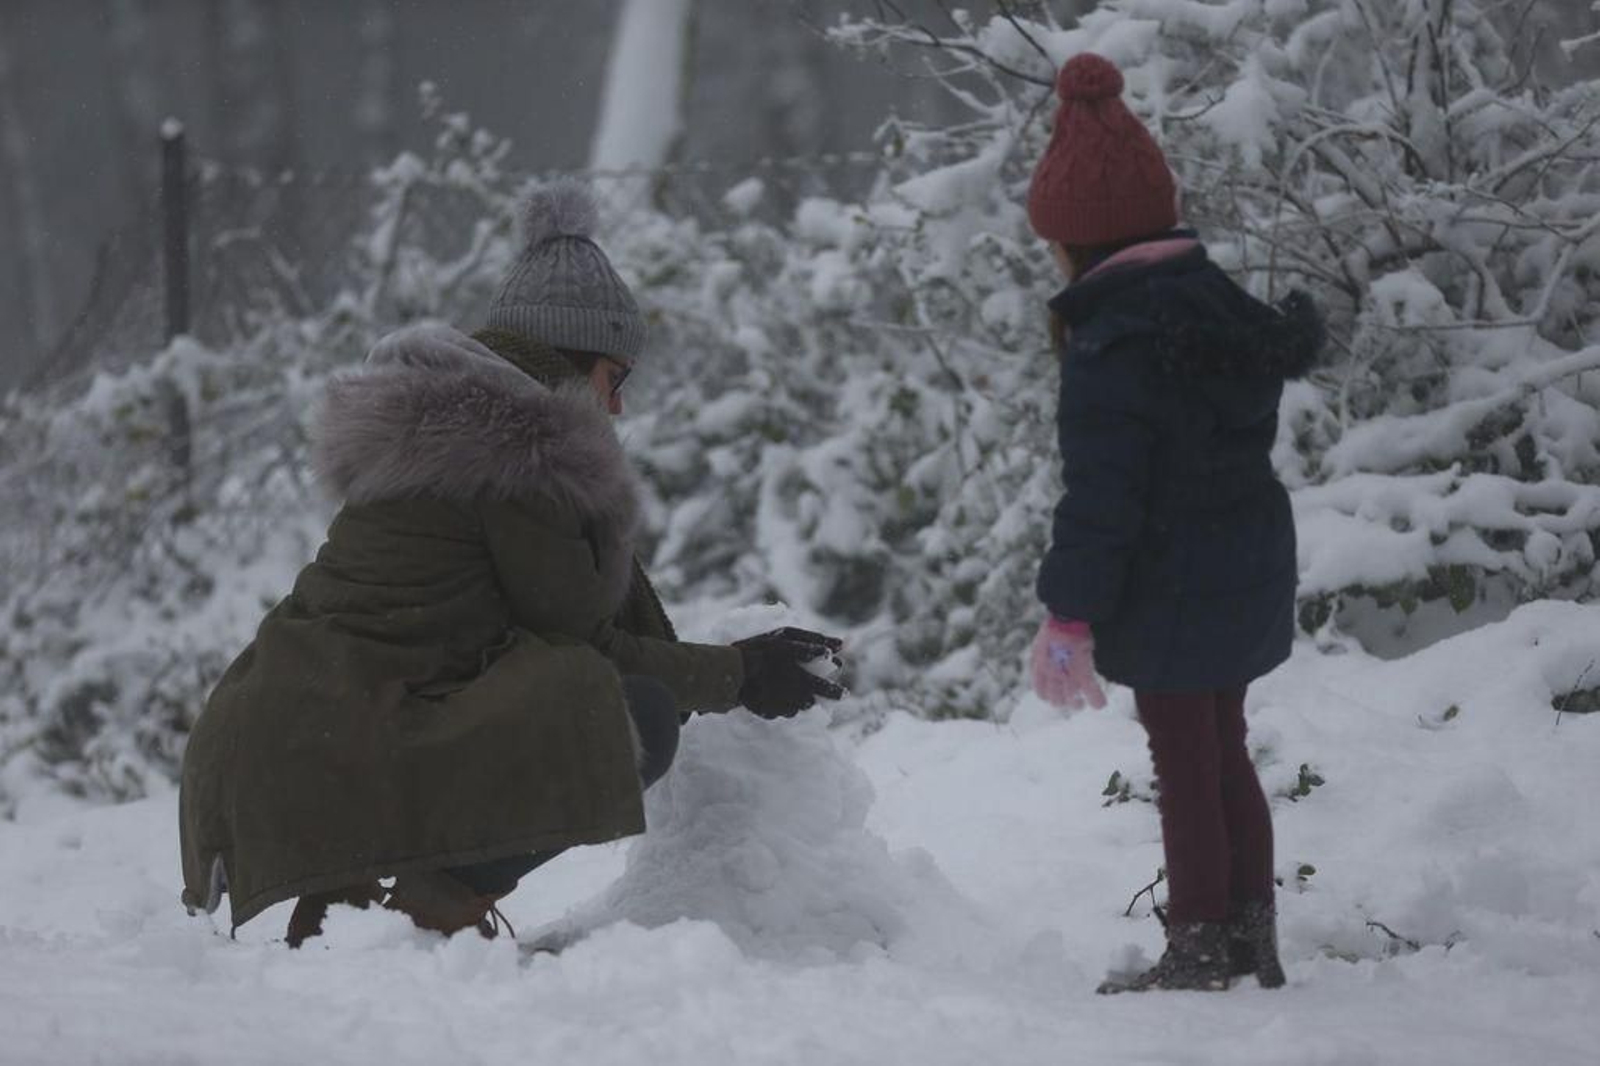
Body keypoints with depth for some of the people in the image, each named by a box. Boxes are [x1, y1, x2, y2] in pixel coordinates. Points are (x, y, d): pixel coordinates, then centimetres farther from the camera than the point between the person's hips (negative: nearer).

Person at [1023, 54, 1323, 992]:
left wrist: (1070, 616, -16)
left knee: (1186, 764, 1)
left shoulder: (1110, 350, -21)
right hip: (1254, 565, 8)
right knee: (1223, 750, 19)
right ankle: (1252, 935, 26)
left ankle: (1200, 952, 8)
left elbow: (1100, 499, -22)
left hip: (1170, 588, -8)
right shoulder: (1228, 305, 5)